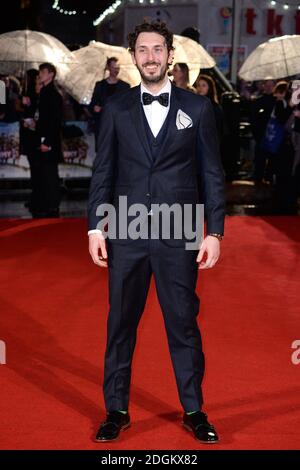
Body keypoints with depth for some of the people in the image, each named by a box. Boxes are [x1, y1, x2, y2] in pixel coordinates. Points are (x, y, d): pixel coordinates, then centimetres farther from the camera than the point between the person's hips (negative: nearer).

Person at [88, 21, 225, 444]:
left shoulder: (197, 108, 4)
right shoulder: (116, 109, 7)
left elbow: (213, 174, 4)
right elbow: (102, 172, 8)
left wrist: (214, 232, -2)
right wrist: (95, 227, 0)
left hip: (179, 236, -1)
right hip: (126, 235, 1)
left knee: (183, 324, 6)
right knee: (121, 325, 7)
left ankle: (193, 411, 19)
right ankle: (117, 410, 20)